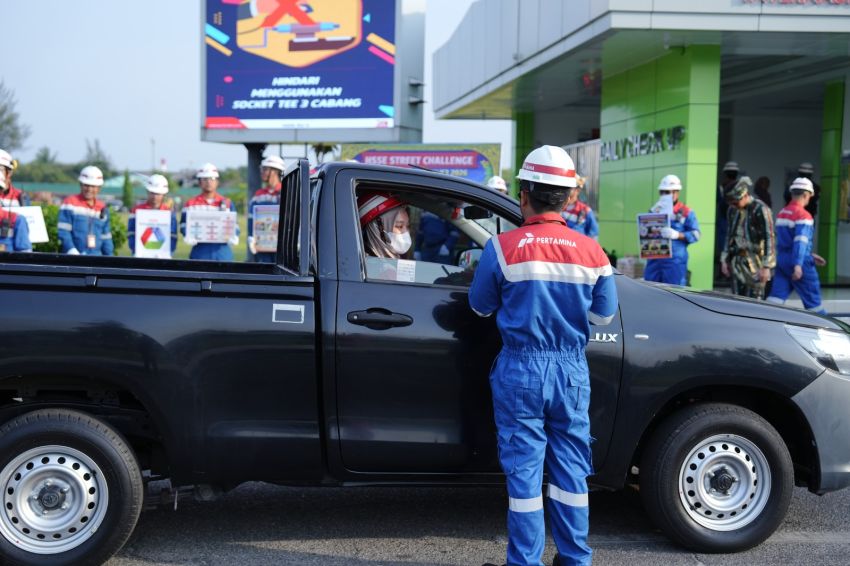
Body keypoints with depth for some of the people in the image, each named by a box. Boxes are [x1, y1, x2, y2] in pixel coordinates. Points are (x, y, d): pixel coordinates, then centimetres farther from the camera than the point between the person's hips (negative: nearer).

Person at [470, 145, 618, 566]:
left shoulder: (504, 247, -11)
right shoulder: (591, 252, -3)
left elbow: (480, 307, 1)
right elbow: (604, 315, 6)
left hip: (521, 370, -2)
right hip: (572, 371, 3)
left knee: (524, 471, 5)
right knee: (571, 469, 13)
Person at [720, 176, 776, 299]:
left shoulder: (760, 210, -12)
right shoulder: (733, 210, 11)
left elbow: (769, 238, -14)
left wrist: (766, 267, -17)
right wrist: (724, 260, 15)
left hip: (755, 263, -7)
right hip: (737, 262, 7)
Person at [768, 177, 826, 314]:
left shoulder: (781, 213, 13)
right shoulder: (804, 215, -13)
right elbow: (800, 241, -23)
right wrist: (798, 265, -29)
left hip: (781, 260, 7)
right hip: (800, 262, -7)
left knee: (777, 296, 1)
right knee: (812, 299, 7)